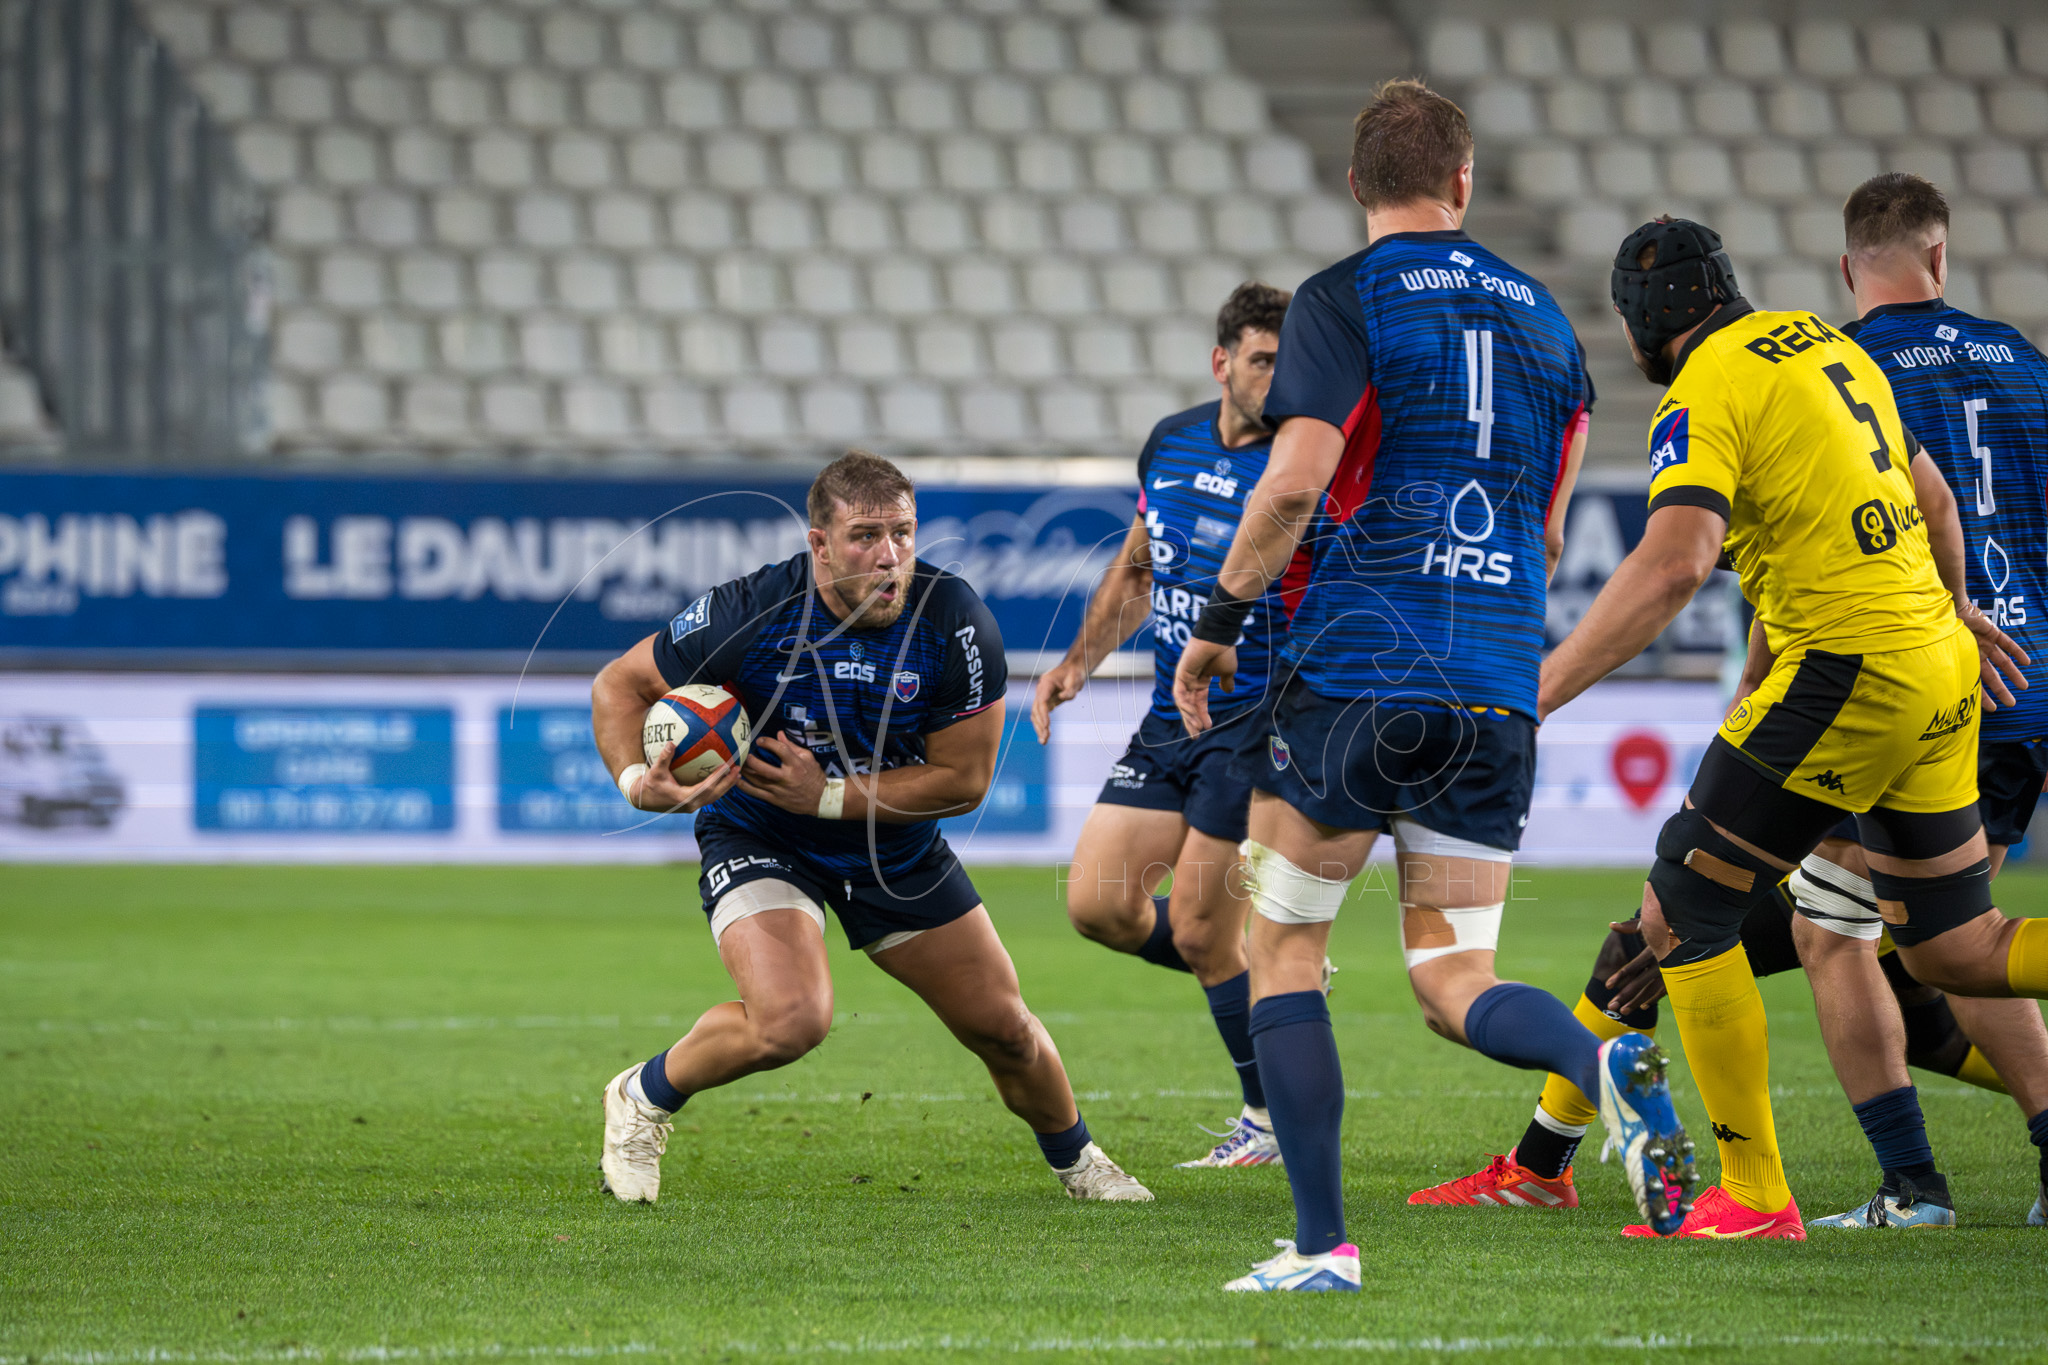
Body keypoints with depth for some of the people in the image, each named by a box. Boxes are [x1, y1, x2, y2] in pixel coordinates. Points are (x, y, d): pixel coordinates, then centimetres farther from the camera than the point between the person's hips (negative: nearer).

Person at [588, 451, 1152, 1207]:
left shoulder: (955, 621, -23)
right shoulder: (751, 612, -26)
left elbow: (964, 780, -16)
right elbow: (620, 684, -12)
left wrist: (829, 795, -25)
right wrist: (635, 778, -31)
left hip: (896, 845, 3)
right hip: (757, 835, -3)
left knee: (1002, 1026, 8)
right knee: (791, 1020, -28)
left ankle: (1075, 1159, 39)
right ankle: (642, 1100, 0)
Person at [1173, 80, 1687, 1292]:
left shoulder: (1345, 300, -2)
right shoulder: (1541, 317, 15)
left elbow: (1297, 478, -14)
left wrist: (1218, 621, -3)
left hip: (1354, 678, -5)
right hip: (1499, 694, 5)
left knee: (1284, 953, 9)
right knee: (1453, 976, 8)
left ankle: (1323, 1244, 2)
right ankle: (1612, 1063, -24)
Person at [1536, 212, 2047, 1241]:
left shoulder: (1703, 397, -11)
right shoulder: (1822, 346, 15)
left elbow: (1672, 567, -27)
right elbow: (1925, 496, 29)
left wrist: (1536, 692, -28)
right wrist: (1955, 611, 46)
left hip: (1845, 680, -9)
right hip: (1939, 670, 9)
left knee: (1681, 915, 2)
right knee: (1954, 953, 15)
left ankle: (1754, 1196, 2)